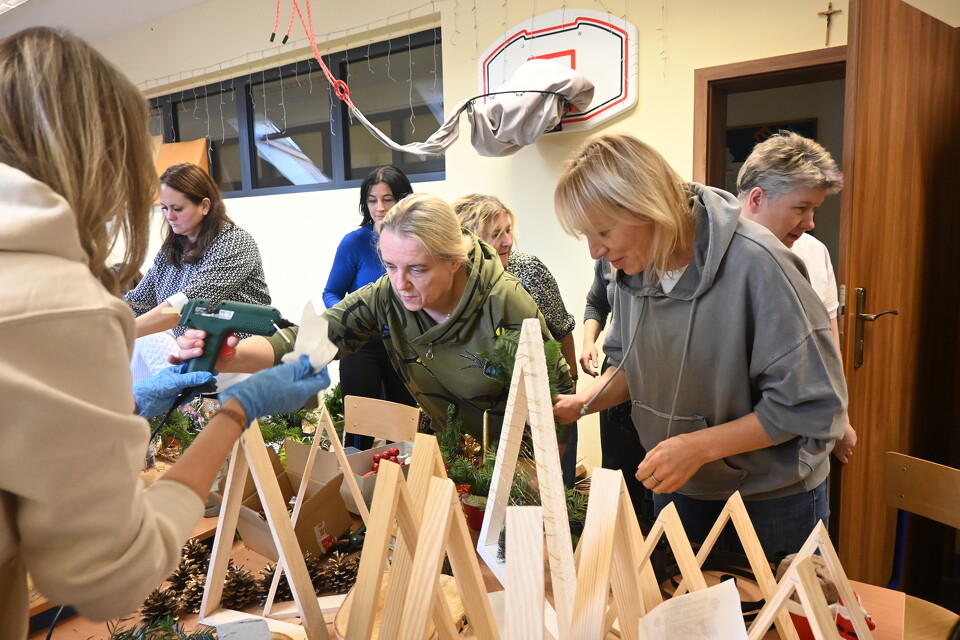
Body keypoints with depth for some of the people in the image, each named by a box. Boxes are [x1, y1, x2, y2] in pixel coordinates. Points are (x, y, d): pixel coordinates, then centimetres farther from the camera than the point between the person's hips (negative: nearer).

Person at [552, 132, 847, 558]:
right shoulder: (633, 267, -8)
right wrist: (581, 403, -12)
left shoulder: (754, 264, -27)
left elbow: (812, 407, -24)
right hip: (676, 490, 6)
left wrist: (699, 446, -27)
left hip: (772, 503, -5)